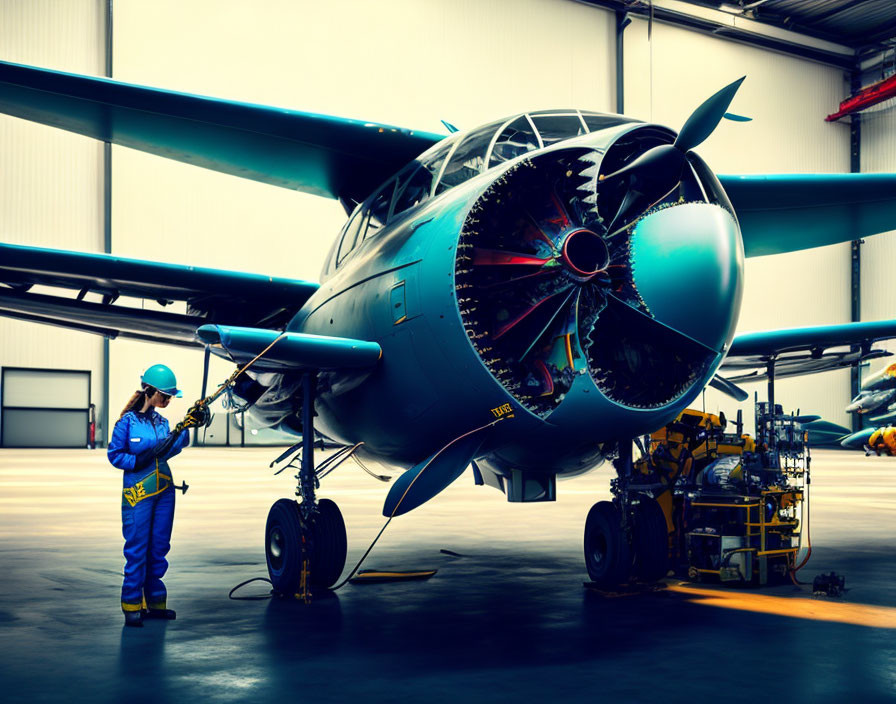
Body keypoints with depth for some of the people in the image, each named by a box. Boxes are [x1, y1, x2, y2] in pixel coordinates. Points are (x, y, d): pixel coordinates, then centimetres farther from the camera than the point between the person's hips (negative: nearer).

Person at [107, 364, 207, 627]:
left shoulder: (161, 422, 13)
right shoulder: (127, 421, -5)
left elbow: (171, 449, 1)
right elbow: (114, 455, -5)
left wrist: (187, 427, -8)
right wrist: (137, 461, -18)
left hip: (164, 491, 6)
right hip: (137, 492, -6)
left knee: (159, 547, 9)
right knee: (137, 549, -5)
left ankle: (155, 602, 17)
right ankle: (132, 605, 3)